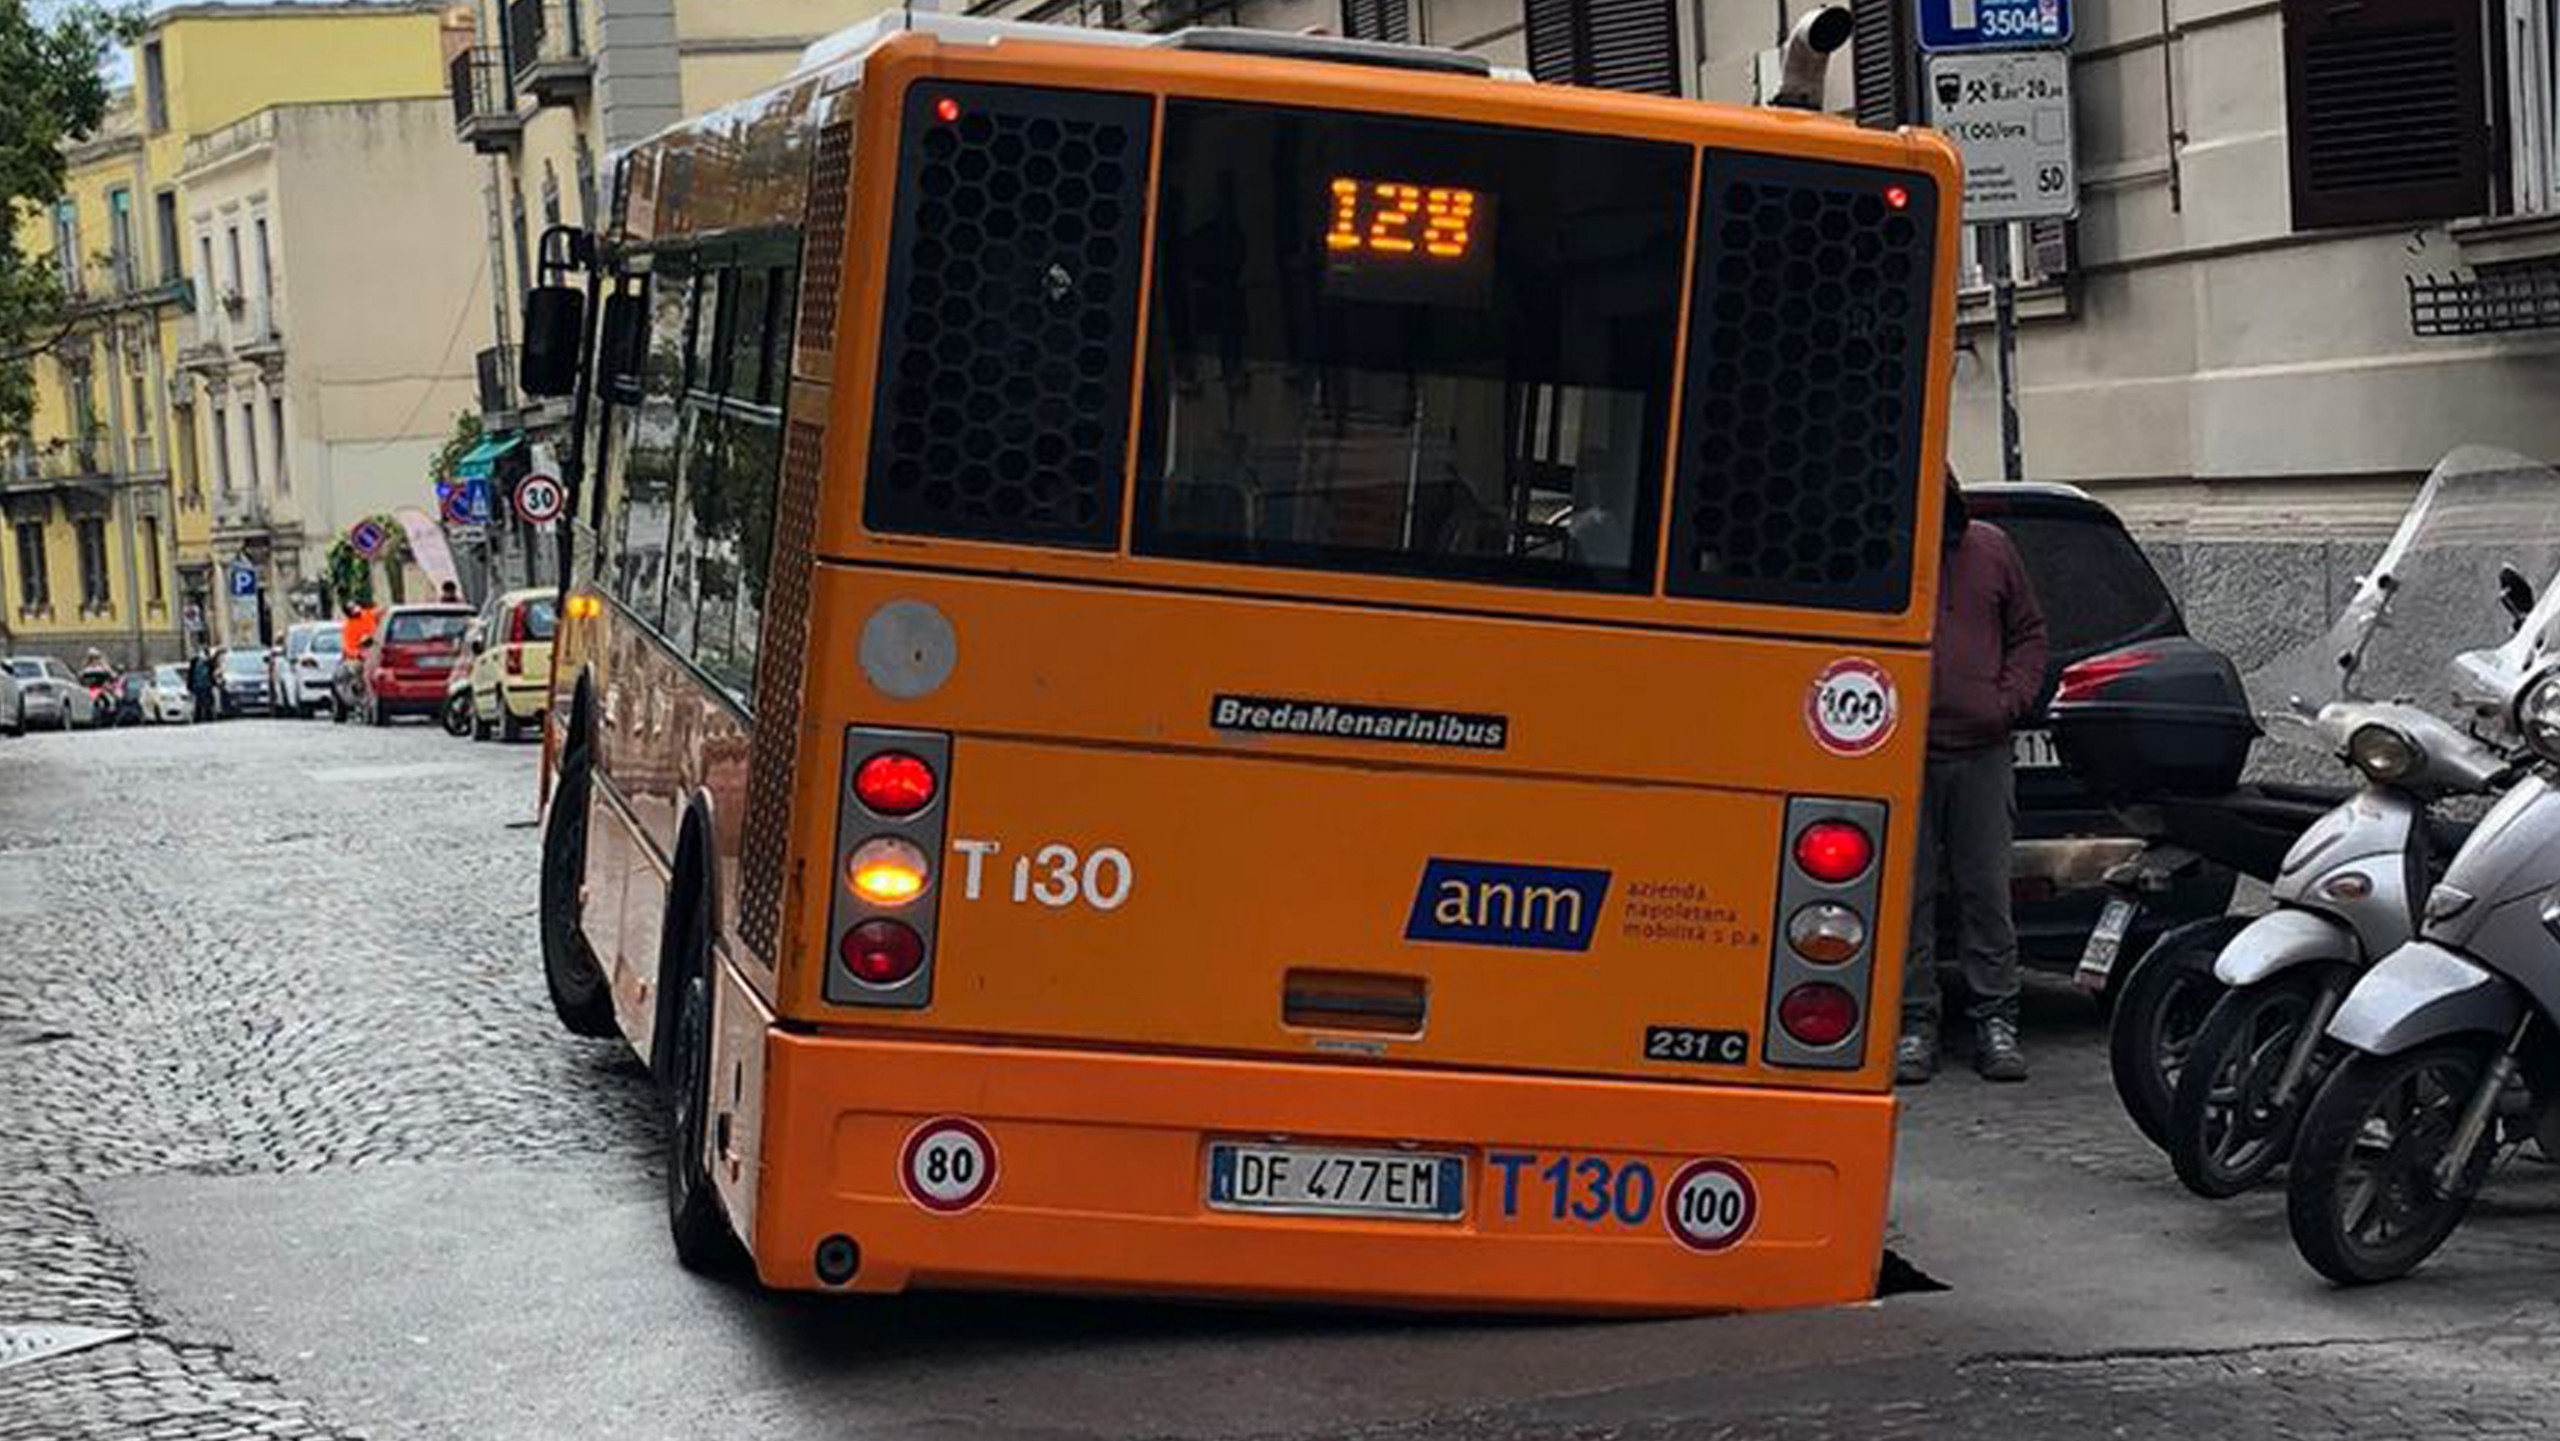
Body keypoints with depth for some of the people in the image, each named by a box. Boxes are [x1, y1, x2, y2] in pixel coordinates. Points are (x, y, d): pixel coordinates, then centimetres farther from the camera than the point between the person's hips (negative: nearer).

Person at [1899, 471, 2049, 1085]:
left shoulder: (1992, 550, 9)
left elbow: (2029, 633, 16)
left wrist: (2012, 699, 2)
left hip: (1982, 755, 2)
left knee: (1987, 893, 4)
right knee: (1908, 895, 2)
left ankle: (1995, 1020, 10)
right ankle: (1914, 1023, 8)